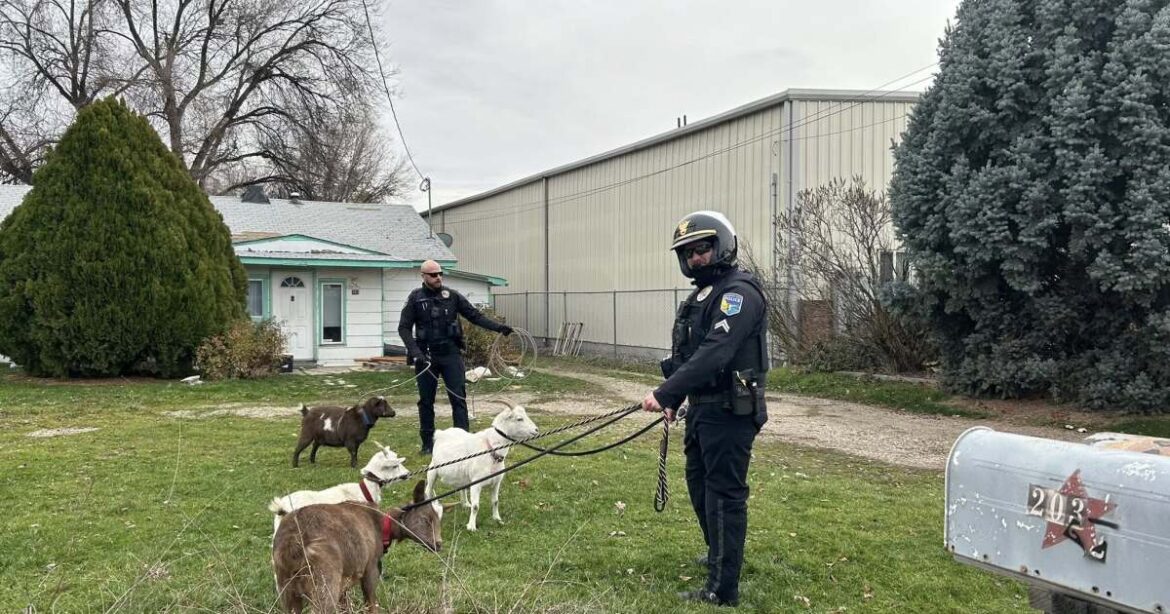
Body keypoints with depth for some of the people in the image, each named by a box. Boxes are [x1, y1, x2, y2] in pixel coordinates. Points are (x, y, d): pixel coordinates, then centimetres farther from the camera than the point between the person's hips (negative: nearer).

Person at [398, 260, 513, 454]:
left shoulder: (452, 296, 4)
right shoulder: (415, 298, 0)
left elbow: (474, 315, 2)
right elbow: (404, 328, -2)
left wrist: (498, 327, -10)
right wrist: (414, 351, -15)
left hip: (450, 354, 1)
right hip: (426, 356, 0)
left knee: (459, 397, -3)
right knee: (426, 400, 8)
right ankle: (428, 443, 19)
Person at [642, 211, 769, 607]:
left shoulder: (739, 292, -17)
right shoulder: (703, 294, 15)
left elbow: (714, 353, -29)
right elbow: (687, 354, 19)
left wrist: (665, 393, -33)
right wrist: (674, 401, 13)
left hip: (730, 413, -10)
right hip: (703, 408, 10)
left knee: (724, 494, -3)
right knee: (700, 483, 22)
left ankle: (722, 590, 6)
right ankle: (720, 556, 43)